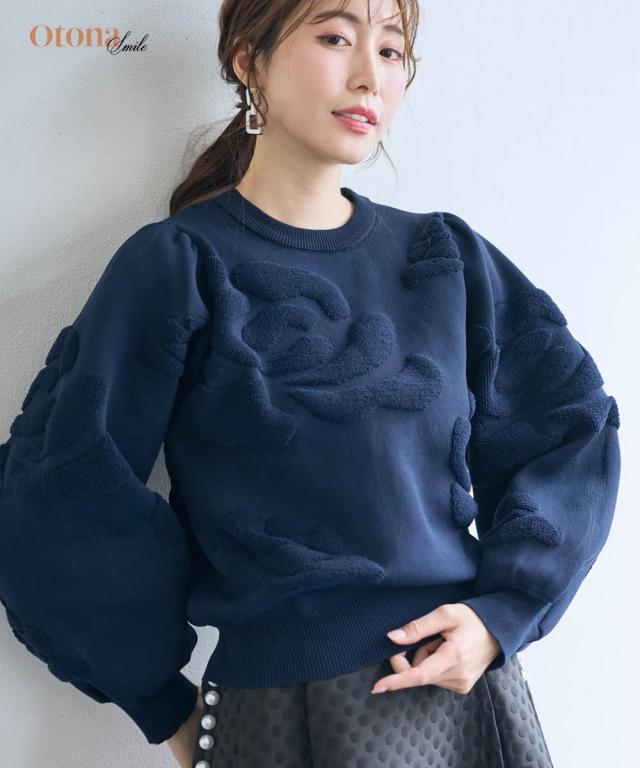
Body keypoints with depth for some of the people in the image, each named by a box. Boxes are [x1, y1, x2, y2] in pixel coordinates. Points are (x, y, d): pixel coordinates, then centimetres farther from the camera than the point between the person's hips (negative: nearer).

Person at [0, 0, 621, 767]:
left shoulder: (449, 257, 5)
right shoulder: (179, 265, -7)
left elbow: (573, 421, 6)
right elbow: (63, 505, -10)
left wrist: (504, 610, -6)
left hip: (473, 679, 4)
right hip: (286, 705, -4)